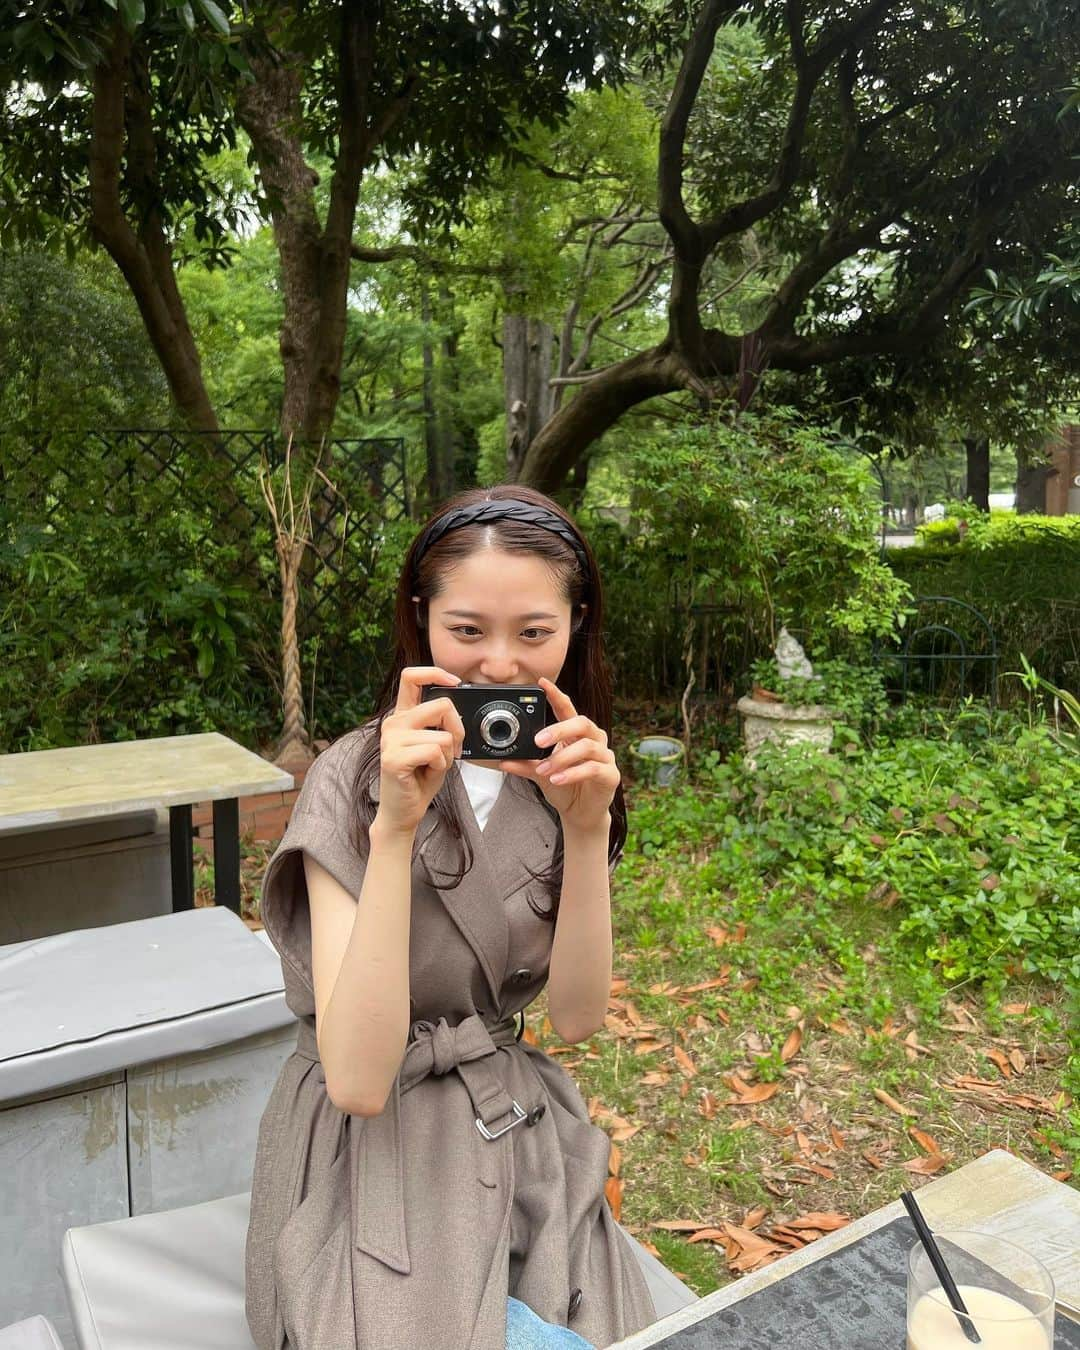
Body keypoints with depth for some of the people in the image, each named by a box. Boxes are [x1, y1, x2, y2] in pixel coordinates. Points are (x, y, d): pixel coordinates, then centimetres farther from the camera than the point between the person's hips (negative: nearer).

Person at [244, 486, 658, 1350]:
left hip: (521, 1140, 4)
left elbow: (576, 1016, -8)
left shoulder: (565, 773, -1)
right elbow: (358, 1080, -24)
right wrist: (397, 826, -33)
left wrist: (588, 828, -22)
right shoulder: (355, 779, -17)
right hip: (377, 1158, -4)